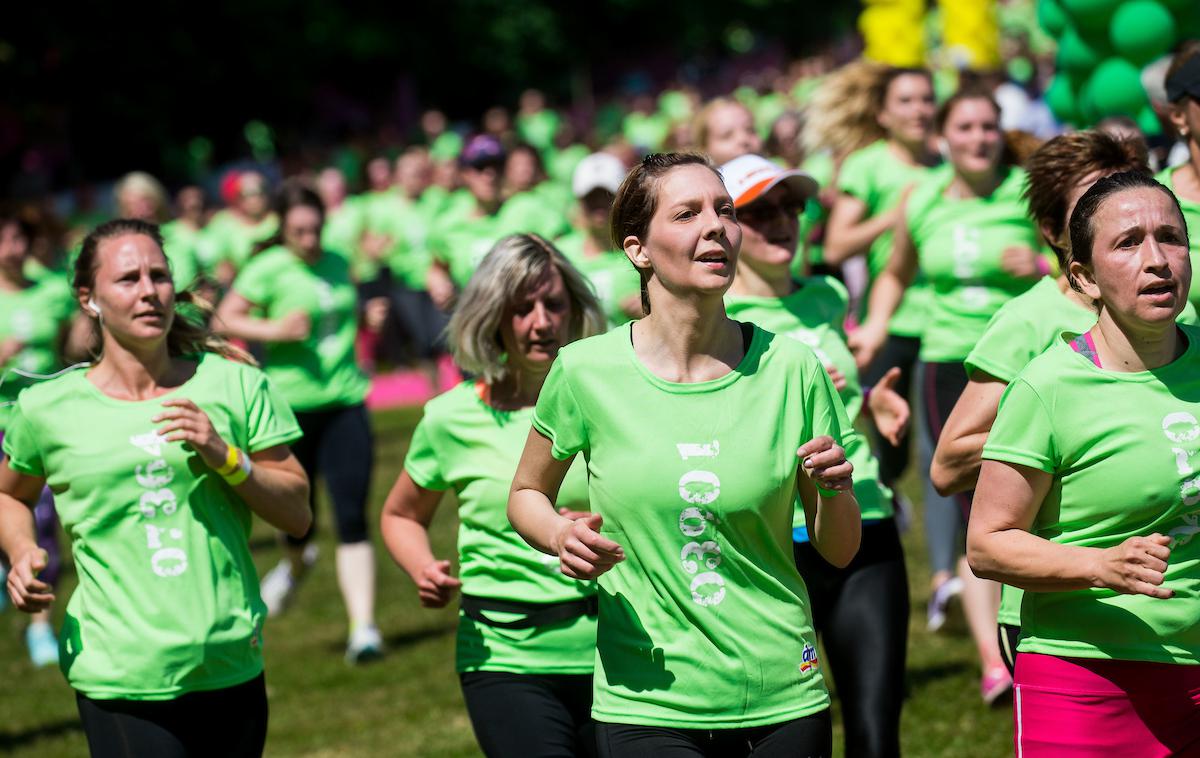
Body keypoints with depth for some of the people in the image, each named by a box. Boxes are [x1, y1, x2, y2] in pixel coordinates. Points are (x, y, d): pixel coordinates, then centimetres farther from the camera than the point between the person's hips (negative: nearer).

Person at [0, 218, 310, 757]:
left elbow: (297, 514, 3)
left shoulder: (234, 385, 3)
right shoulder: (48, 409, 1)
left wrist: (226, 456, -12)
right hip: (120, 683, -3)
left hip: (233, 668, 3)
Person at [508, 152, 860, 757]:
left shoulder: (789, 368, -2)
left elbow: (839, 552, 6)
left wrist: (835, 490, -15)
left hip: (783, 704, 2)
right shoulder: (586, 372, -5)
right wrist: (562, 535, -9)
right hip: (644, 707, -2)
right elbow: (525, 495, 12)